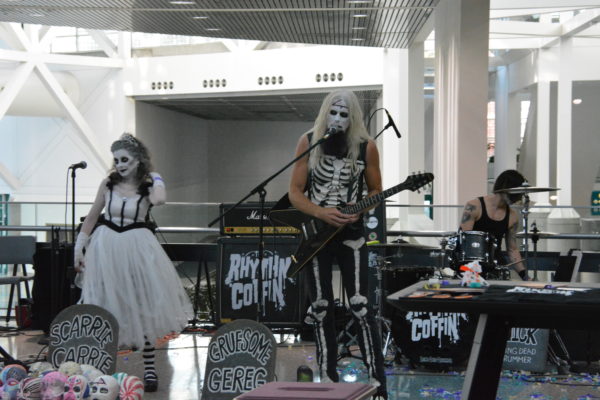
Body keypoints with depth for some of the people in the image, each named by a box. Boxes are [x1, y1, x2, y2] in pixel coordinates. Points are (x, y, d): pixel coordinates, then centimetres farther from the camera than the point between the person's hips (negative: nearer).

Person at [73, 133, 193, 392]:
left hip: (136, 249, -2)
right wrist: (79, 248, 8)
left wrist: (155, 179, -13)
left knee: (141, 309, 2)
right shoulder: (109, 183, 2)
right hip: (106, 249, 2)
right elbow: (92, 217, 11)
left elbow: (159, 200, -30)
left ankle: (149, 369, 11)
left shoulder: (147, 185, -5)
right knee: (103, 311, 5)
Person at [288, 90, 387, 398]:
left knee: (360, 306, -8)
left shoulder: (366, 147, -4)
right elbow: (295, 192, -2)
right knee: (321, 308, 7)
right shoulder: (309, 142, -3)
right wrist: (321, 213, -19)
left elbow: (376, 190, 6)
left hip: (351, 234, -1)